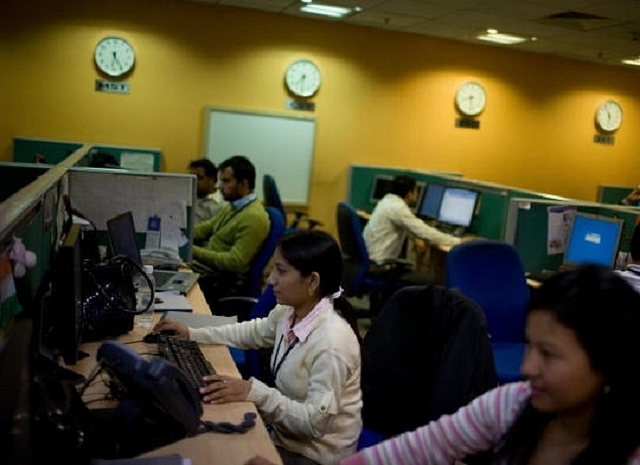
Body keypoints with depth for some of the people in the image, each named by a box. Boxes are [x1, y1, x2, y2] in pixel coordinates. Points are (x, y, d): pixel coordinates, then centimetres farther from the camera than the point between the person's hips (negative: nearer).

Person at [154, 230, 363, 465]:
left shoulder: (331, 343, -32)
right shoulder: (290, 310, -8)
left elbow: (315, 421, -29)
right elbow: (255, 331, 11)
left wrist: (256, 392, -34)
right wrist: (192, 334, 5)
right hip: (285, 431, 7)